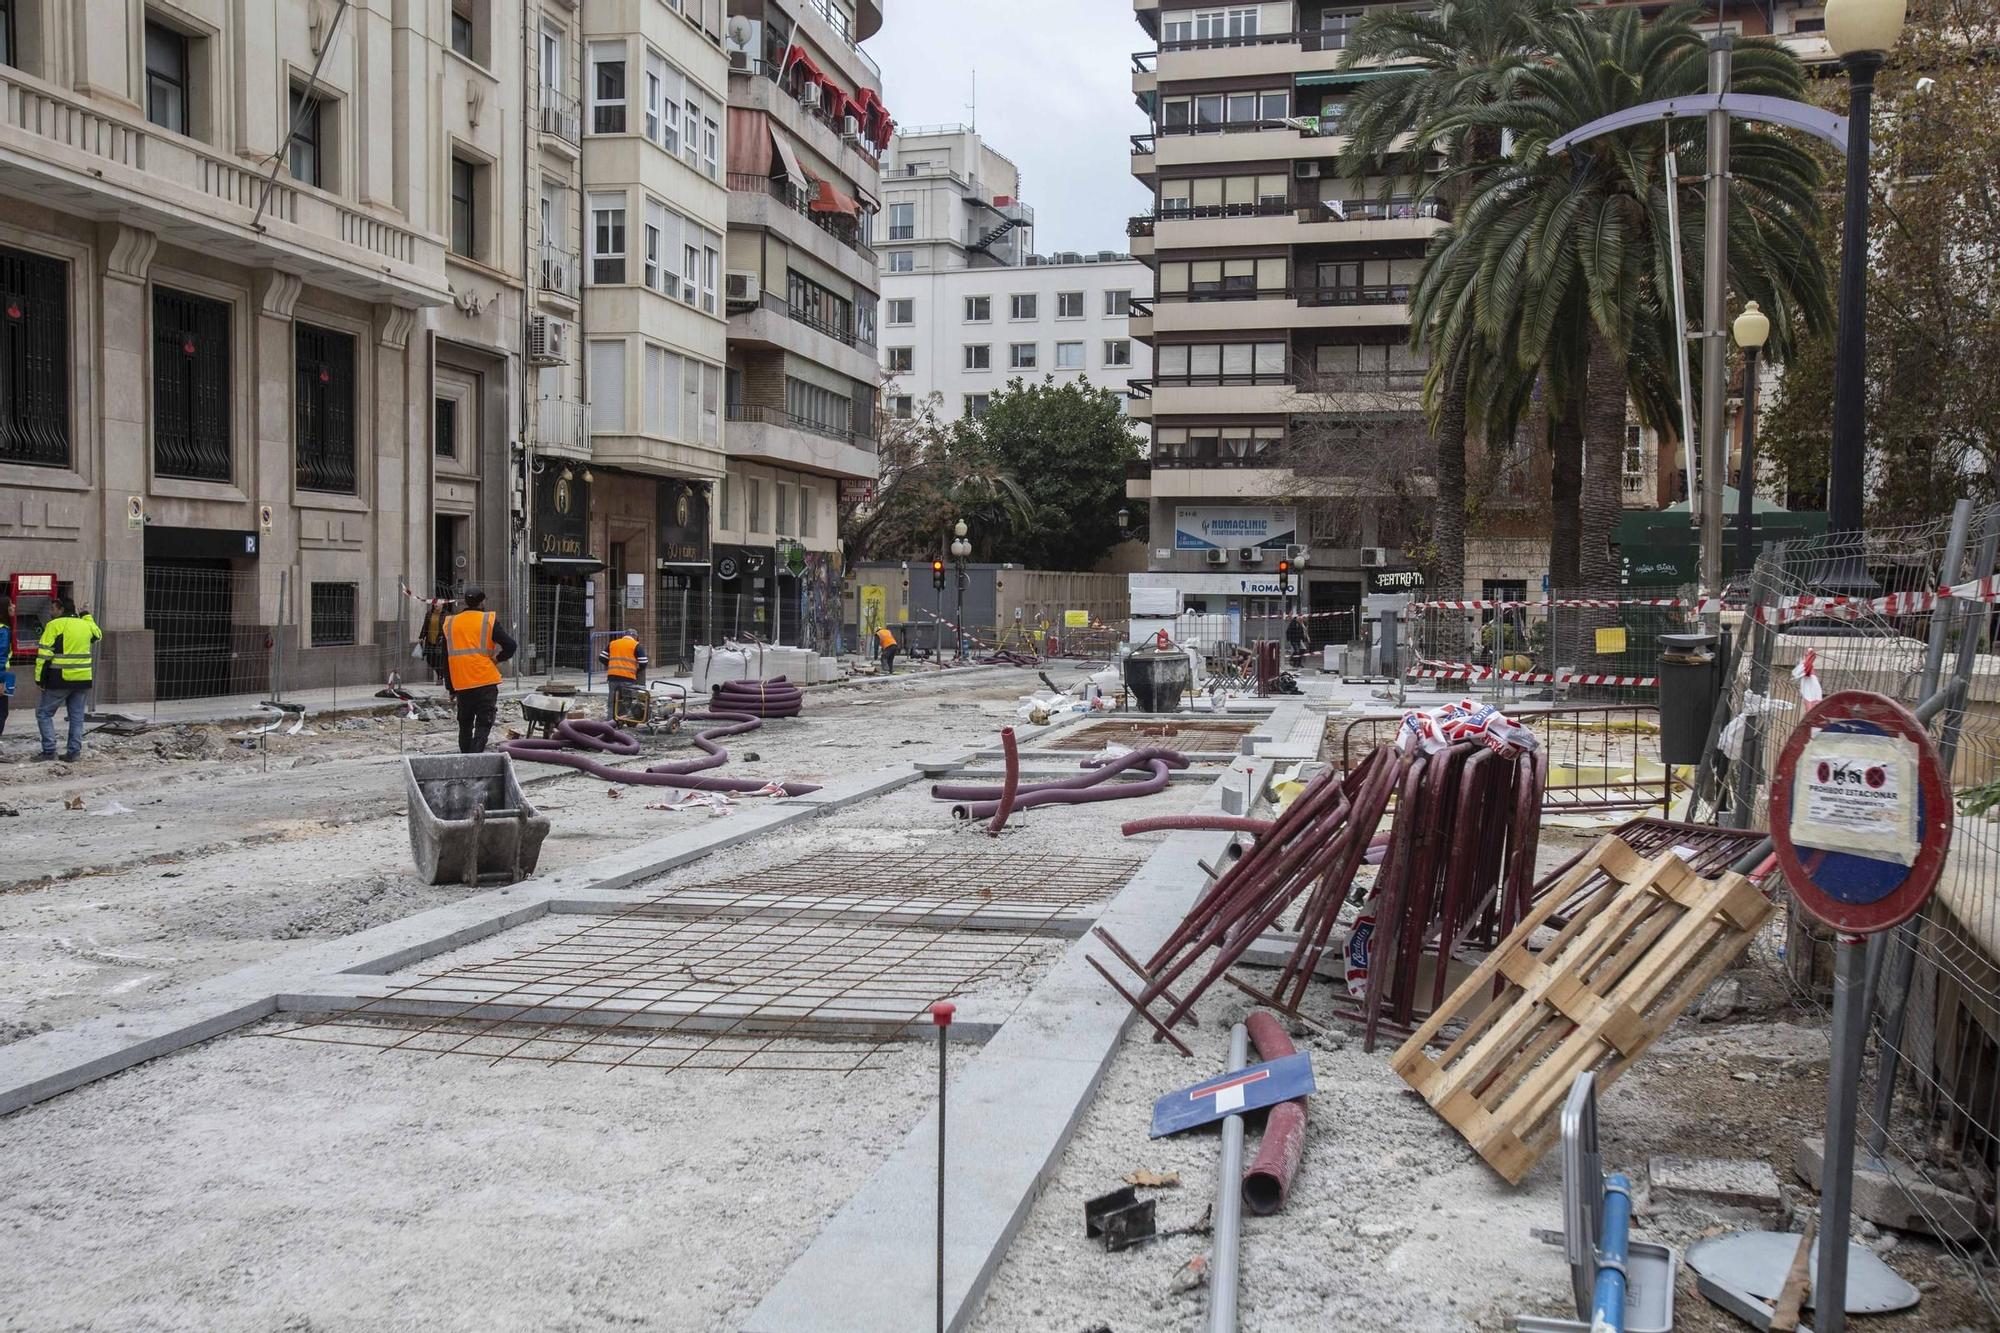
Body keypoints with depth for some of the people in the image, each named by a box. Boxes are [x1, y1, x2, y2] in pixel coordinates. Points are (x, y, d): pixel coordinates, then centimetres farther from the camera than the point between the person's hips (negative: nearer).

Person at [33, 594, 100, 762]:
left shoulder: (55, 625, -8)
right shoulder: (86, 625, 7)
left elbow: (44, 654, -11)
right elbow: (98, 635, 31)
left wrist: (39, 678, -6)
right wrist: (87, 616, 34)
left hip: (60, 679, -5)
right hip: (83, 679, 5)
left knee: (44, 713, 8)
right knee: (77, 717, 10)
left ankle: (49, 750, 1)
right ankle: (74, 752, 8)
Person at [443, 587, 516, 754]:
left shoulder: (450, 624, 10)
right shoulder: (488, 621, -3)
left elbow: (446, 659, 12)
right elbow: (511, 645, -10)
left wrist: (450, 687, 17)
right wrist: (498, 658, 9)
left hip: (461, 684, 4)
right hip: (485, 681, -4)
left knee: (465, 724, 16)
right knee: (483, 723, -2)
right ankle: (475, 756, -17)